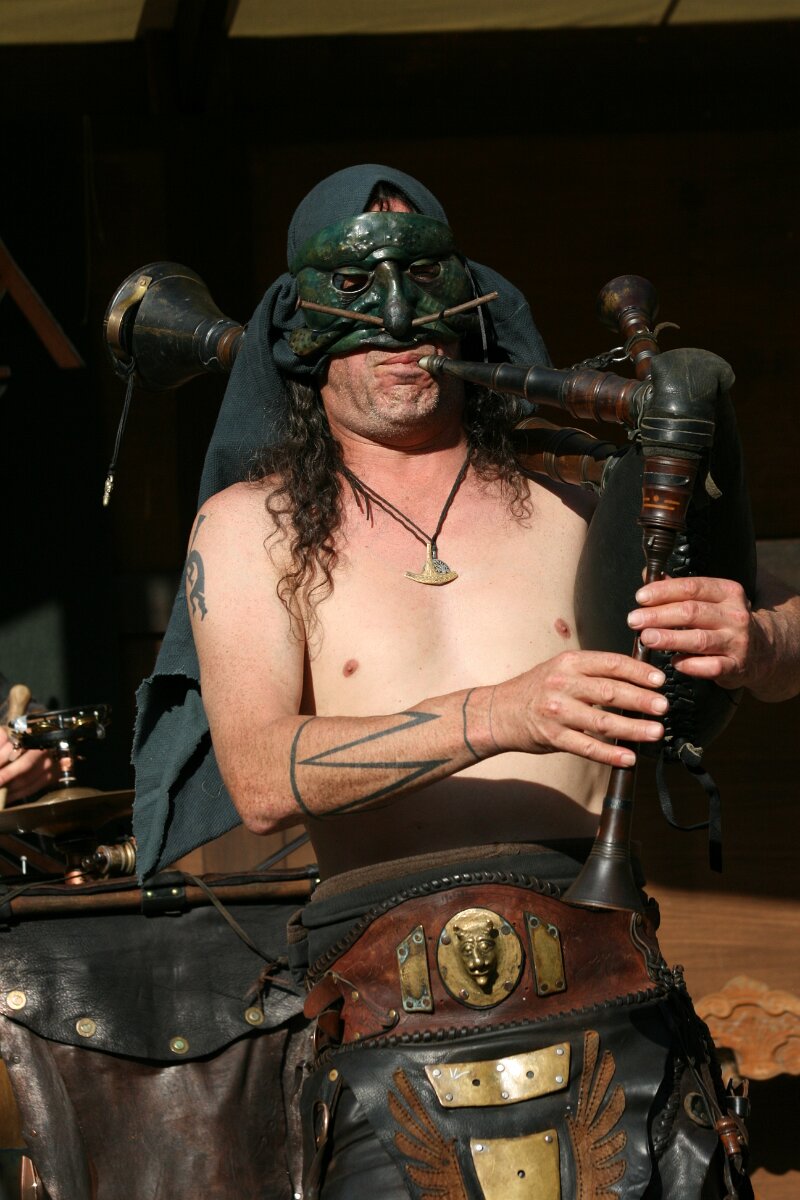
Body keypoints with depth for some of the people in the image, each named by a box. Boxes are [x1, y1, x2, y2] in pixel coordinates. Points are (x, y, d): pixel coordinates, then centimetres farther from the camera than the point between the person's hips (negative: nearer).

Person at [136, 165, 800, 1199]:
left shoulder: (567, 505, 18)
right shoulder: (252, 526, 11)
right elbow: (260, 781, -5)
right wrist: (496, 715, -20)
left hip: (615, 1025, 2)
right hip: (397, 1048, -1)